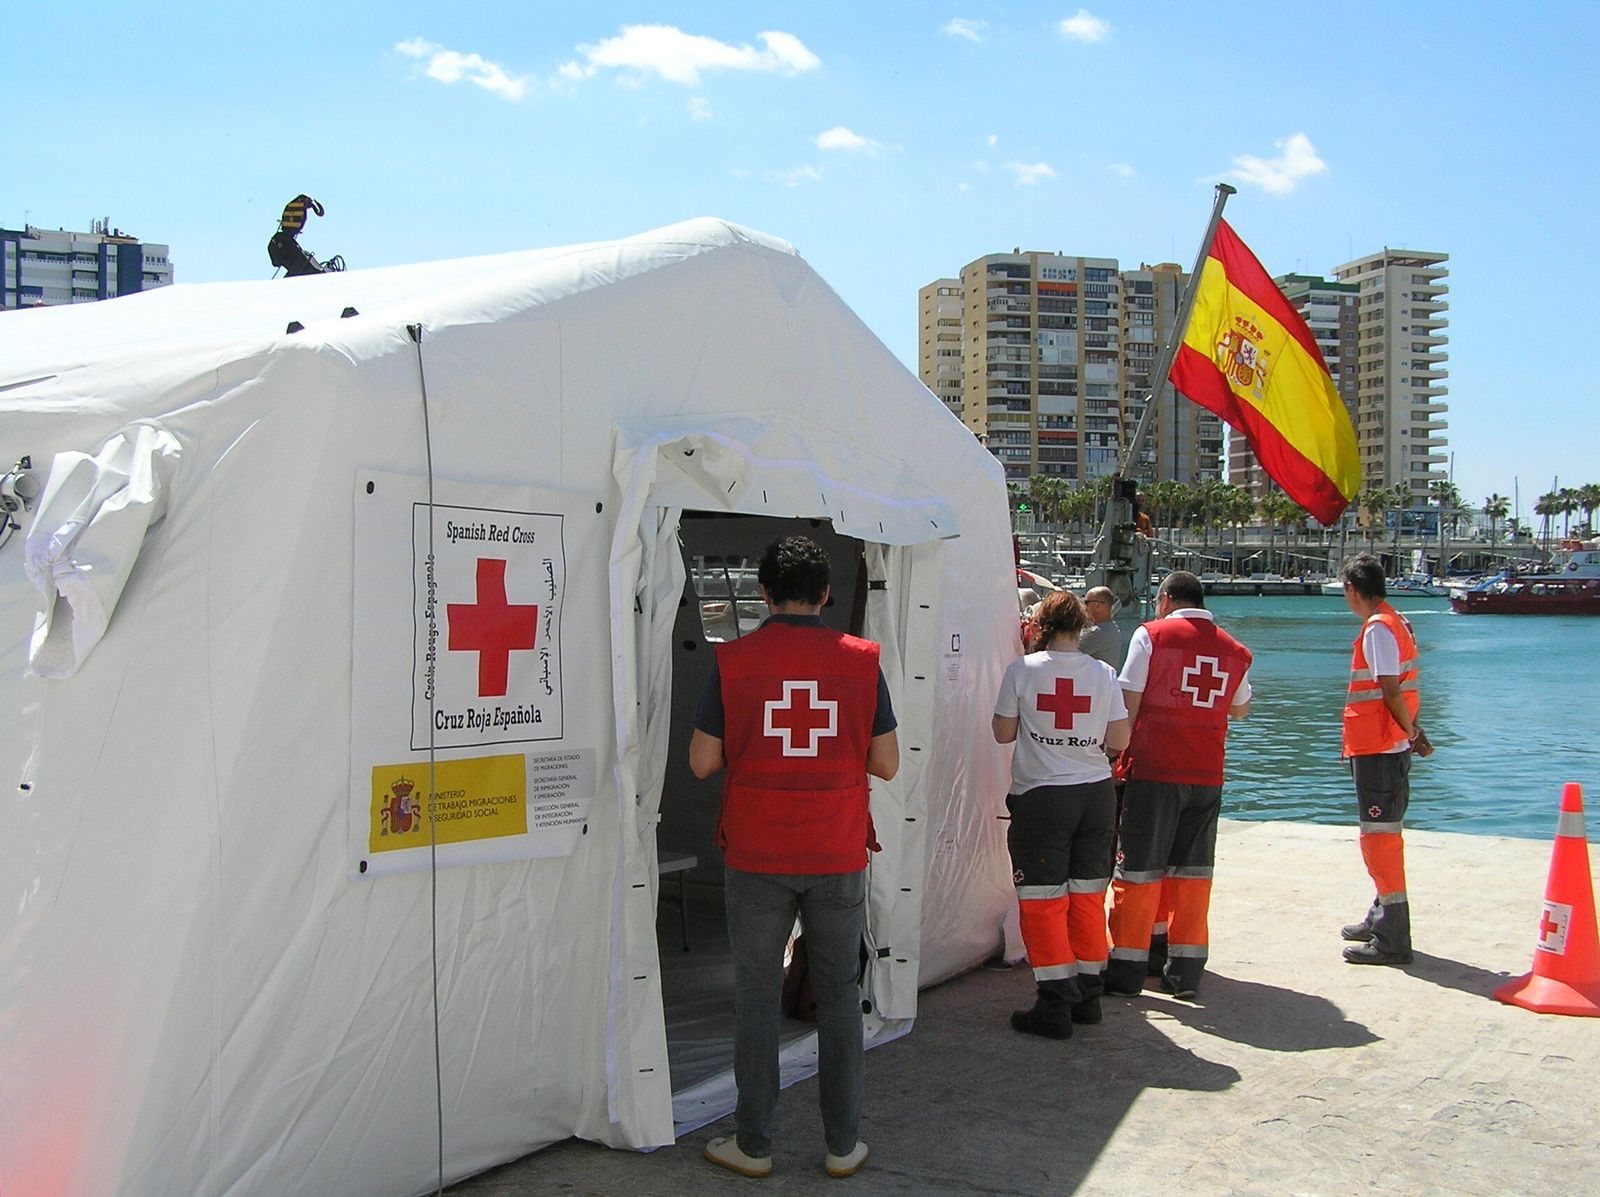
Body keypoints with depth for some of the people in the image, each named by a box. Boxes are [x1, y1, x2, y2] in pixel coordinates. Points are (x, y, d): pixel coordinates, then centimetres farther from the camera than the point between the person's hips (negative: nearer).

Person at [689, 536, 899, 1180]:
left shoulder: (732, 660, -6)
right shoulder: (862, 659, -3)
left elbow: (703, 761, -4)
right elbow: (887, 763, 0)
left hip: (756, 858, -1)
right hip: (838, 858, 1)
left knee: (757, 995, 9)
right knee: (839, 994, 12)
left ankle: (752, 1144, 17)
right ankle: (843, 1144, 18)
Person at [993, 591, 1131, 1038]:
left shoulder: (1022, 670, -6)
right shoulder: (1104, 674, 1)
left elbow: (1003, 732, 0)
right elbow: (1119, 741, 3)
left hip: (1041, 796, -3)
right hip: (1097, 794, 4)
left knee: (1043, 900, 2)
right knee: (1088, 896, 14)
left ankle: (1055, 1006, 1)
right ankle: (1087, 996, 22)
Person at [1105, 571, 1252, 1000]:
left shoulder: (1151, 635, -3)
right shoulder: (1233, 650, 10)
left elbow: (1128, 705, -7)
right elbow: (1240, 710, 26)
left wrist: (1116, 755, 1)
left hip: (1153, 771, -4)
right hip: (1207, 775, 4)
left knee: (1138, 870, 3)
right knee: (1193, 871, 11)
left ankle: (1127, 970, 7)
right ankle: (1185, 972, 14)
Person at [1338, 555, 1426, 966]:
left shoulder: (1377, 629, -16)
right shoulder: (1395, 621, 14)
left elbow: (1391, 692, -20)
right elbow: (1399, 689, 14)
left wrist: (1411, 731, -7)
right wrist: (1412, 729, 10)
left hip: (1377, 747, -10)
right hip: (1389, 745, 10)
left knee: (1380, 834, -7)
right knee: (1383, 832, 19)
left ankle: (1393, 940, -4)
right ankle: (1382, 919, 32)